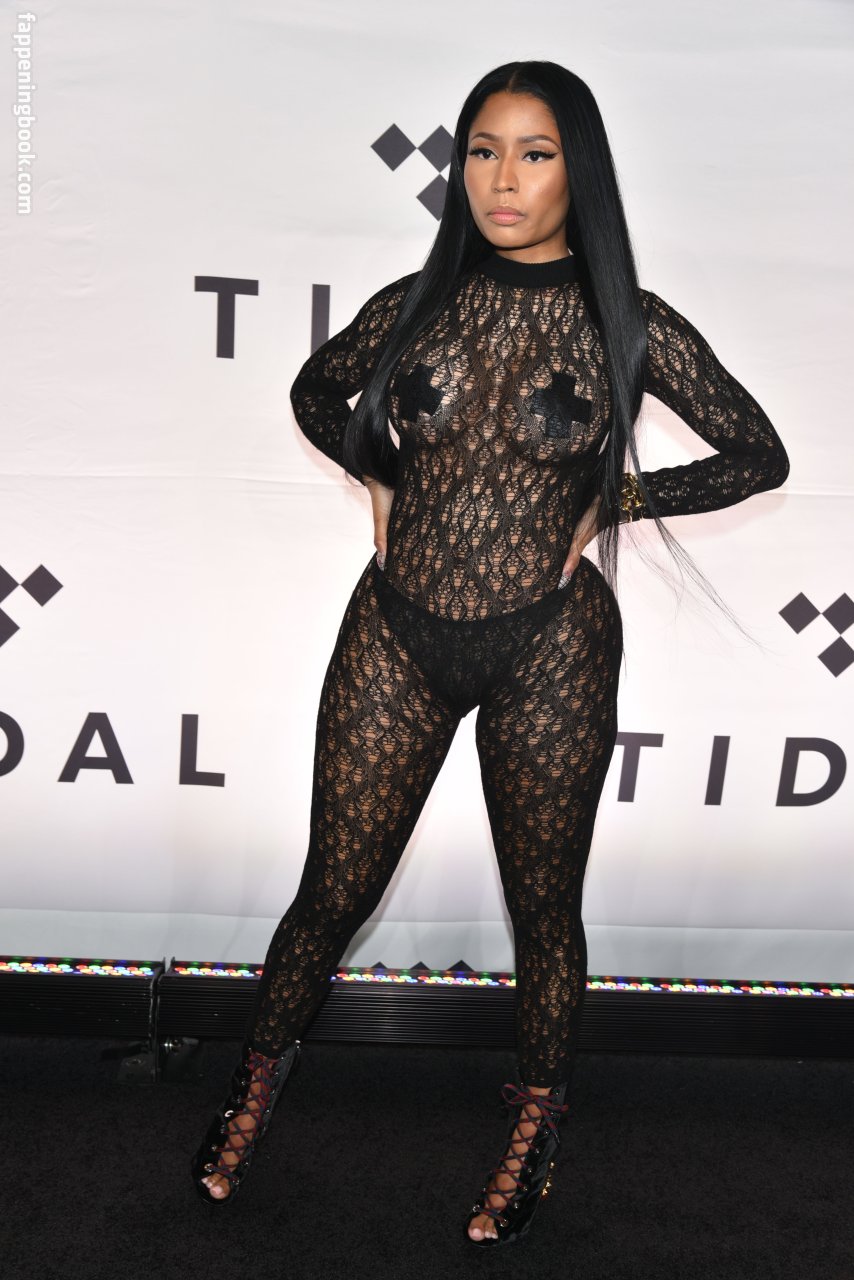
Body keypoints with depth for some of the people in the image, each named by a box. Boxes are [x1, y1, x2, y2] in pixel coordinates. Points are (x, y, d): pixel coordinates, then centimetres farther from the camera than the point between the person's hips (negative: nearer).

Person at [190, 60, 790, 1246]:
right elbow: (316, 393, 21)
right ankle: (258, 1082, 39)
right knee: (334, 892, 11)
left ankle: (535, 1132, 36)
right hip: (396, 634, 2)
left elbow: (758, 455, 3)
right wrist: (385, 480, 5)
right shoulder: (417, 304, 3)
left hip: (548, 650, -2)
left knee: (543, 906, 13)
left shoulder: (629, 325, -4)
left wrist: (607, 504, -3)